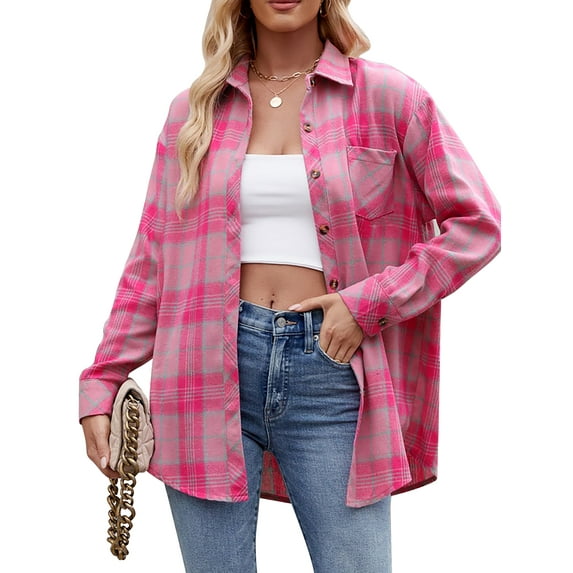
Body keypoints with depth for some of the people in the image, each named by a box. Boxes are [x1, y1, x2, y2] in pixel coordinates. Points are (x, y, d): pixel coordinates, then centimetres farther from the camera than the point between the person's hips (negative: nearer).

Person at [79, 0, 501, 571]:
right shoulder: (195, 110, 10)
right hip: (213, 369, 2)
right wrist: (101, 383, 4)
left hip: (330, 370, -1)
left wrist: (369, 303, -7)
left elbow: (477, 224, 2)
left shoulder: (386, 95, 3)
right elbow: (149, 262, 11)